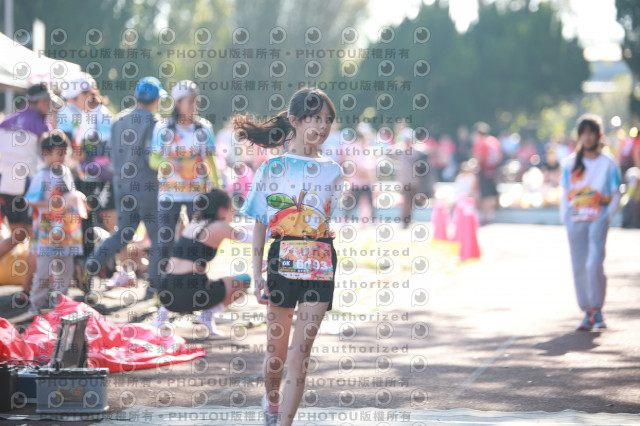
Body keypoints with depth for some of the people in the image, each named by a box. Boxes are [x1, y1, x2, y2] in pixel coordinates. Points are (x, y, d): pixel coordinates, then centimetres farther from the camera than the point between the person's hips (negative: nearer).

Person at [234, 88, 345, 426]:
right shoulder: (273, 168, 1)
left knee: (301, 351, -5)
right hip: (282, 259, -1)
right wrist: (256, 274, -5)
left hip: (320, 264, 1)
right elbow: (260, 225, 1)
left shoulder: (332, 171, 9)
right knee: (277, 347, 9)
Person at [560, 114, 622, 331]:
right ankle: (587, 313, 12)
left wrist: (608, 217, -8)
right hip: (575, 221, 3)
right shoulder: (570, 163, 9)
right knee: (579, 268, 3)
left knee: (594, 264, -16)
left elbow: (616, 195, 4)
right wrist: (565, 219, 2)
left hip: (598, 220, -3)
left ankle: (597, 310, -3)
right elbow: (565, 194, 13)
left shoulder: (608, 164, 3)